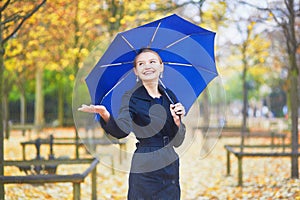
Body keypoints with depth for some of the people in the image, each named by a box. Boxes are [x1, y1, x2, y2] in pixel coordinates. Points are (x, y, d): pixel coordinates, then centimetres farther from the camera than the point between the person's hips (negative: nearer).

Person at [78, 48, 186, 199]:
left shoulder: (170, 96, 9)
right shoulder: (131, 98, -4)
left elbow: (177, 142, 10)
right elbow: (122, 131, -24)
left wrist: (178, 122, -9)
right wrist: (106, 116, -42)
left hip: (170, 169, 5)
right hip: (144, 171, -5)